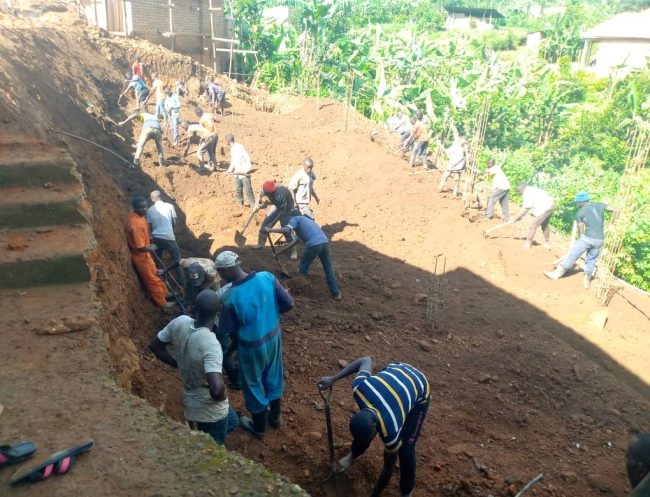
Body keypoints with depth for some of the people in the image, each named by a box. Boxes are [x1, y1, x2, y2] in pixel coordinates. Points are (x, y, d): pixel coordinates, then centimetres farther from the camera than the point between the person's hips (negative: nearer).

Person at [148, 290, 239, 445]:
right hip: (211, 410, -7)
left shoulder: (180, 322, -16)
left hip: (192, 402, 7)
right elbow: (216, 390, -45)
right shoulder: (211, 344, -36)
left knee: (232, 422, 31)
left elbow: (155, 346, 1)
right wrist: (223, 395, -21)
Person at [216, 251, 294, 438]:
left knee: (253, 385, 20)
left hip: (252, 346, -4)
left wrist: (235, 345, 10)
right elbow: (288, 304, -10)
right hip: (274, 337, 5)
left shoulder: (229, 298, -27)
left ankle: (259, 427, 42)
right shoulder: (267, 277, -17)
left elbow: (229, 331, -13)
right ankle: (275, 416, 49)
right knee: (273, 377, 26)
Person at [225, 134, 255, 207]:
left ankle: (252, 204, 5)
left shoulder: (239, 147, -16)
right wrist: (230, 170, 9)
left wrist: (247, 170, -22)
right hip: (237, 173, 9)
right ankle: (240, 203, 24)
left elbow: (248, 158, -18)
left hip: (244, 173, -9)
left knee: (248, 189, -4)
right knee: (238, 189, 12)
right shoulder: (232, 149, 11)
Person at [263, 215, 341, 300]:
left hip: (314, 244, -7)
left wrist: (270, 230, 3)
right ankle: (336, 294, 19)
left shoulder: (295, 219, 15)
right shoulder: (303, 220, 38)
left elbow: (286, 229, -7)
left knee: (303, 267, 16)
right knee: (328, 269, 16)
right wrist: (279, 251, 41)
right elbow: (295, 241, 38)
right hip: (325, 242, 7)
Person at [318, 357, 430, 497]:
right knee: (363, 425, 9)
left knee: (405, 449, -8)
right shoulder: (359, 388, -33)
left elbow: (389, 467, -20)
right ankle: (354, 454, 40)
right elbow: (366, 360, -13)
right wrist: (333, 379, -10)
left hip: (419, 389, -5)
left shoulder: (391, 432, -38)